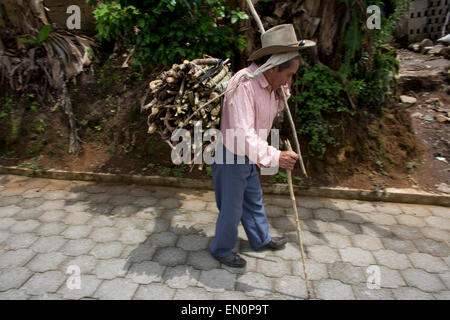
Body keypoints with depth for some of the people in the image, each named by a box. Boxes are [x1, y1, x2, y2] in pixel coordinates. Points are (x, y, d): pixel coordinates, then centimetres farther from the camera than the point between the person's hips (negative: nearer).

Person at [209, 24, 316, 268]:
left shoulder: (269, 83, 0)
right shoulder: (243, 84, -29)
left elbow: (275, 110, 19)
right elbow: (243, 135, -37)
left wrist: (284, 91, 1)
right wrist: (275, 157, -40)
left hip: (248, 156, 9)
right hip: (229, 157, -9)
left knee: (253, 199, 25)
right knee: (232, 208, 9)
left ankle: (261, 239, 47)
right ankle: (221, 250, 34)